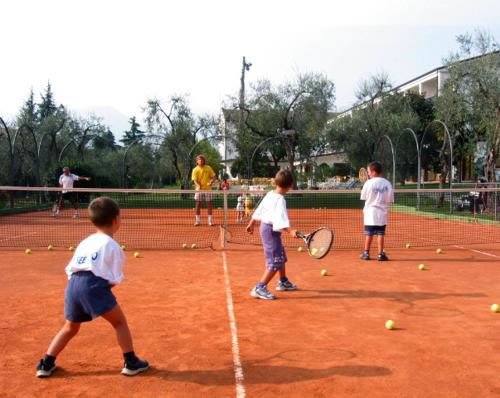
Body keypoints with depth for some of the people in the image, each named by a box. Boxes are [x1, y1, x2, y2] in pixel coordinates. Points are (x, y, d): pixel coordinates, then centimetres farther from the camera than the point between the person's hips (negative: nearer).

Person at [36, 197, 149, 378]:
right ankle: (131, 363, 13)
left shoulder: (85, 242, 23)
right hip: (93, 285, -6)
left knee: (70, 328, 26)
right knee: (120, 322, 11)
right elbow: (114, 279, 3)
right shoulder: (112, 245, 5)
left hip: (73, 284, 6)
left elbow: (70, 269, 21)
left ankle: (46, 364, 26)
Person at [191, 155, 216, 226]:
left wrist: (211, 182, -19)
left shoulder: (208, 168, 2)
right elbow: (194, 180, -9)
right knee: (198, 205, 1)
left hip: (207, 189, 1)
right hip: (199, 189, -1)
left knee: (209, 205, 2)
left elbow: (213, 177, 4)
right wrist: (198, 185, -30)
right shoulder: (195, 170, -1)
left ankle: (210, 221, 8)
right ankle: (197, 221, 9)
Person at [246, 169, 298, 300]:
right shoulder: (280, 200, -22)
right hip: (271, 231, -10)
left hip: (265, 227, 10)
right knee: (275, 262, -10)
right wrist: (290, 231, -42)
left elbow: (259, 210, 13)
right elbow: (280, 220, -32)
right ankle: (259, 288, -12)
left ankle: (283, 282, 41)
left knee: (281, 257, 25)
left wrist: (252, 224, 23)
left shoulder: (270, 194, 4)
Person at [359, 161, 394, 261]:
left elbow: (364, 197, -4)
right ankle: (380, 254, 5)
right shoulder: (387, 183, -2)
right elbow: (390, 200, 0)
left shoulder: (369, 183, -10)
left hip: (370, 211, -1)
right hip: (382, 212, 1)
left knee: (369, 233, 7)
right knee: (380, 233, 5)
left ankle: (366, 253, 14)